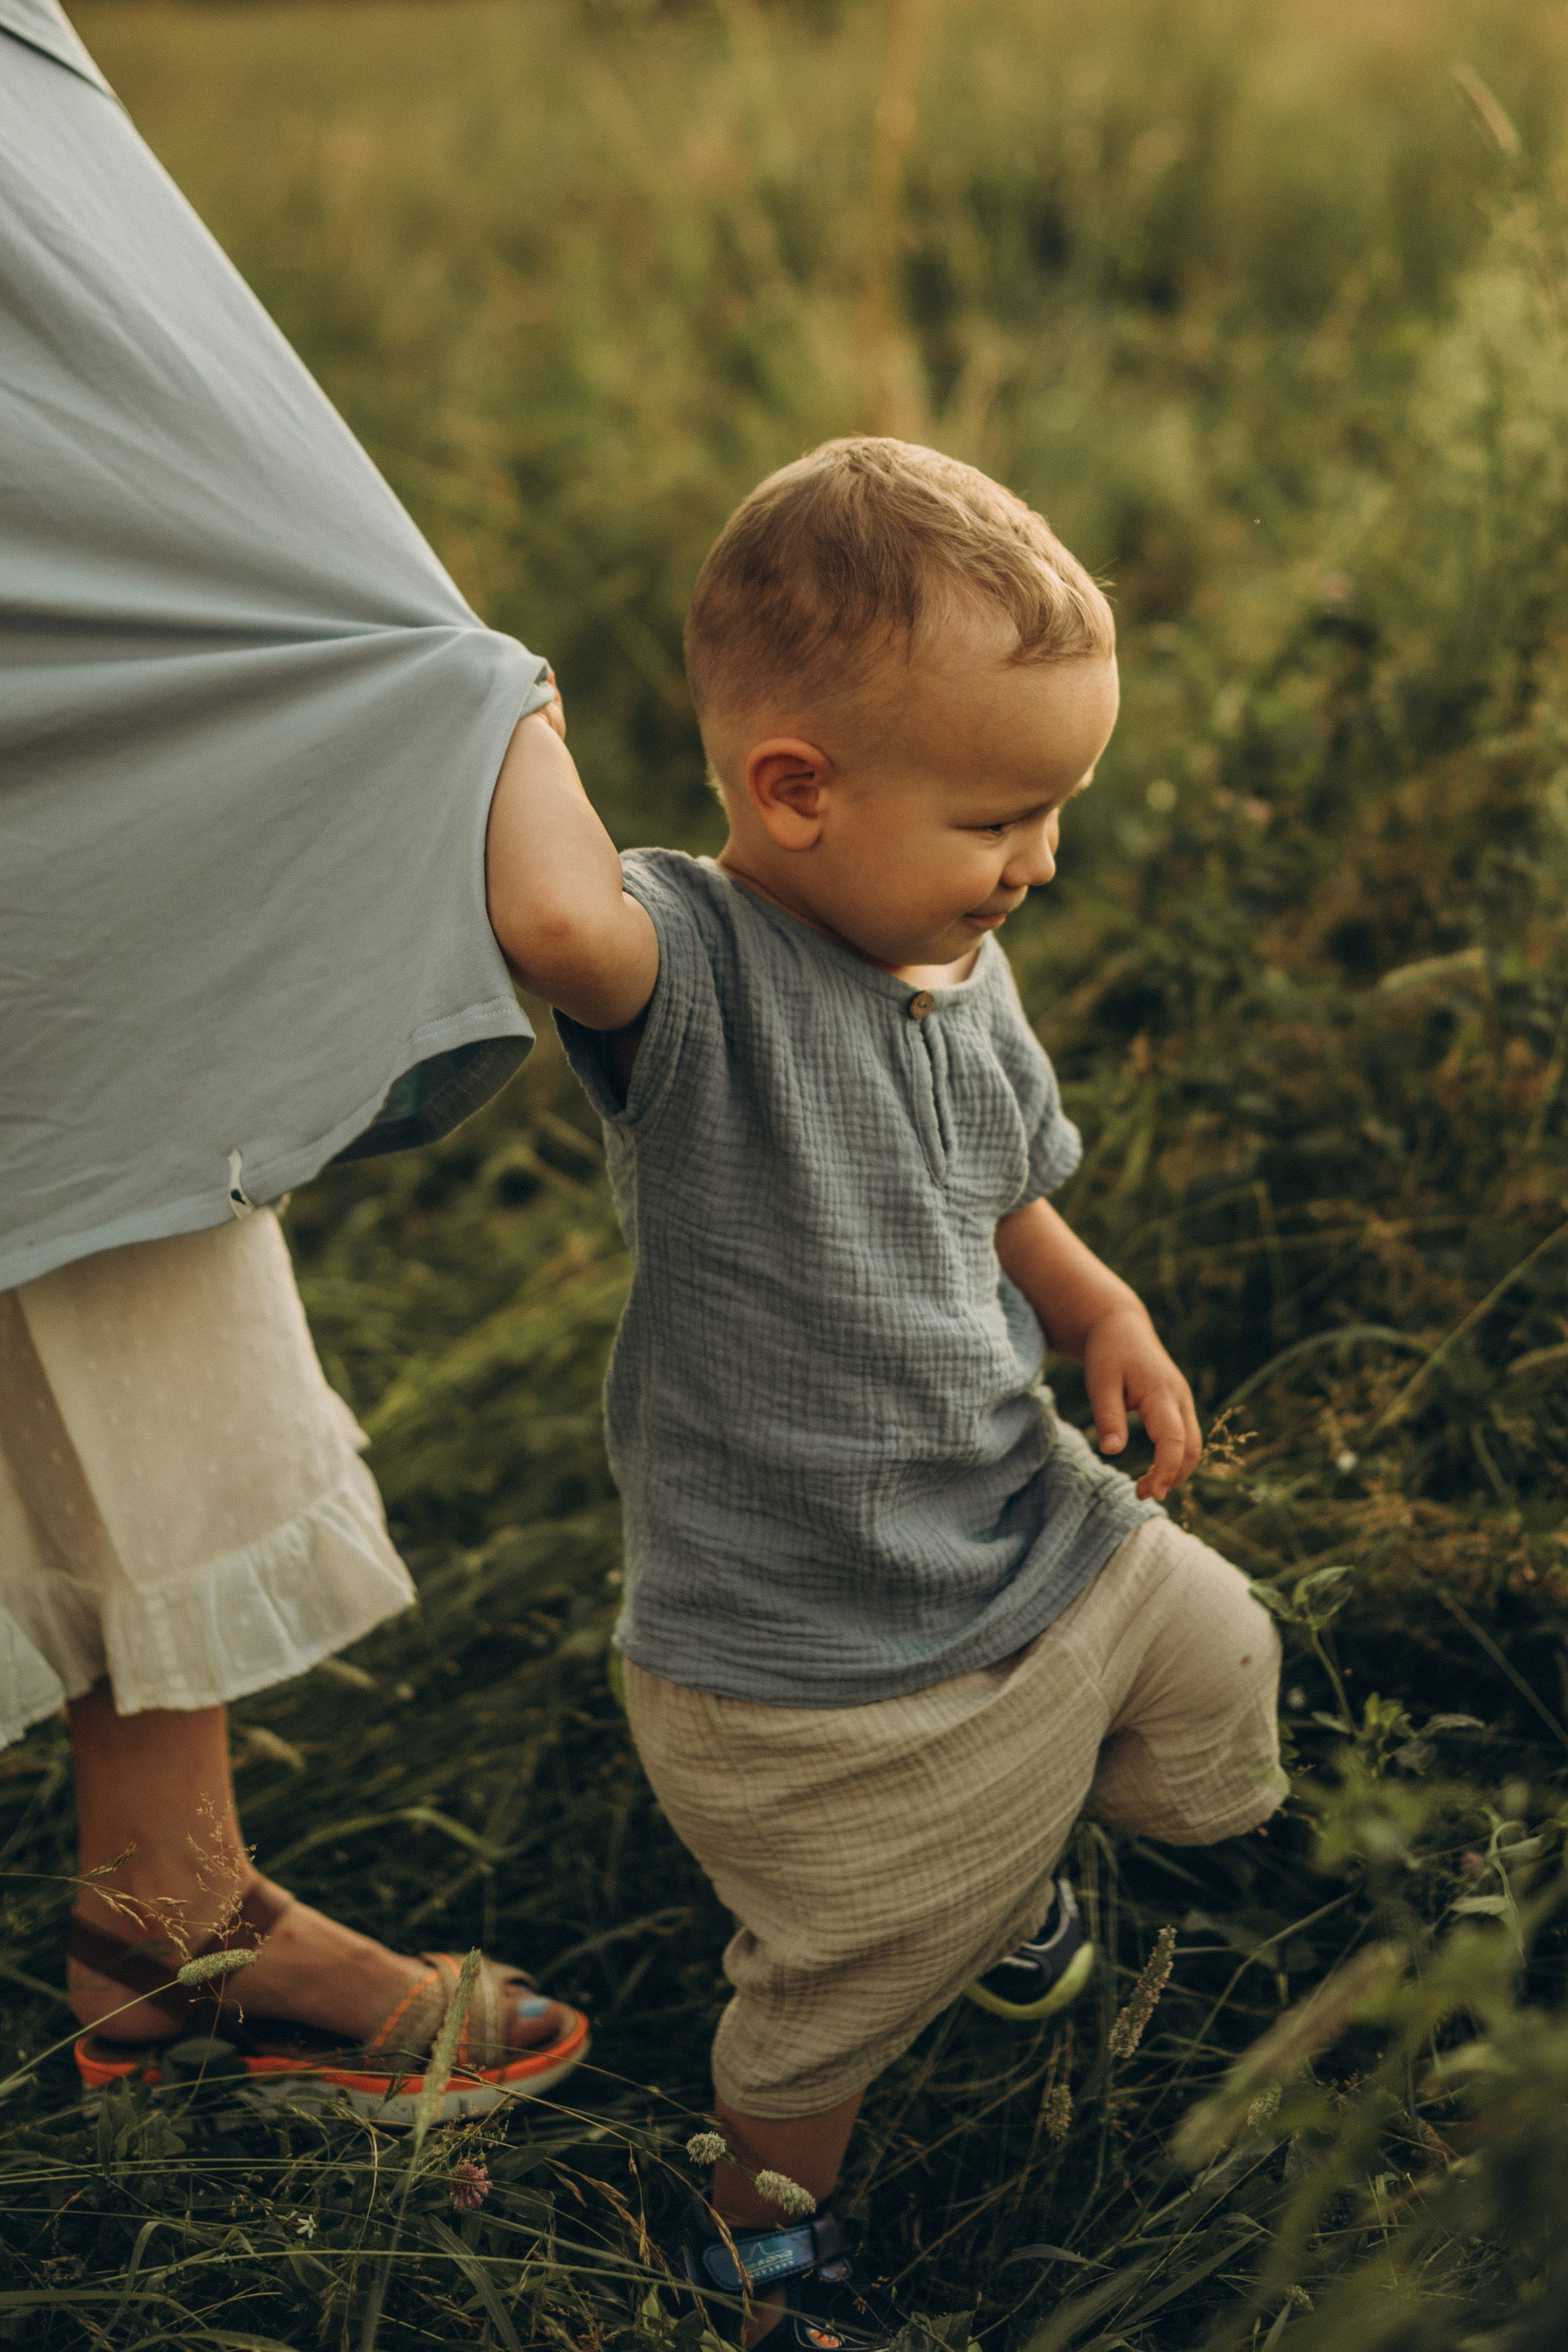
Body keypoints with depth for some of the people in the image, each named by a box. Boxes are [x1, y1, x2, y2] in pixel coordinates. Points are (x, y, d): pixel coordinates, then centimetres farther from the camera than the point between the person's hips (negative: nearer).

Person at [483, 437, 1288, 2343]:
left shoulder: (968, 982, -2)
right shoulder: (696, 972, -28)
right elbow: (555, 917, -54)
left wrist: (1099, 1313, 0)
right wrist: (517, 711, -36)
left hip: (1037, 1537, 7)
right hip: (808, 1665, -7)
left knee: (1217, 1667, 27)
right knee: (856, 1977, 12)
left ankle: (1001, 1868, 55)